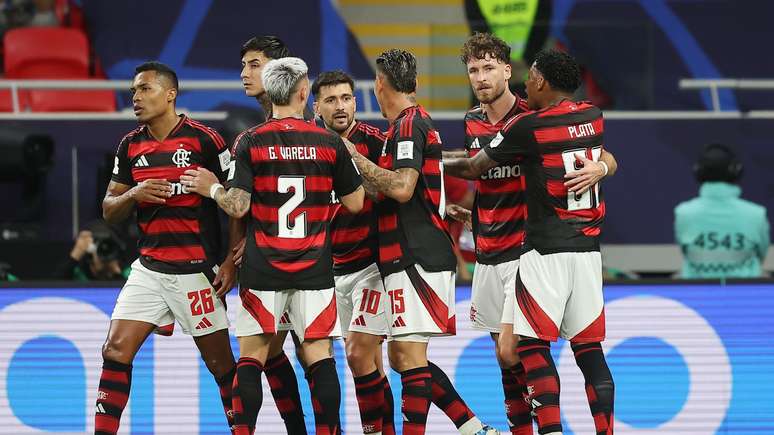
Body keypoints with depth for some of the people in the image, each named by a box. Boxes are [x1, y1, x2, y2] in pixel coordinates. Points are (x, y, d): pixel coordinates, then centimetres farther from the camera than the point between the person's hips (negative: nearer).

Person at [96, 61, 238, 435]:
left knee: (220, 361, 3)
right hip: (148, 270, 5)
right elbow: (109, 211, 13)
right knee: (115, 351, -7)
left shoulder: (204, 139, -8)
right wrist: (133, 195, -9)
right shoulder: (130, 146, 8)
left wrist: (231, 261, -10)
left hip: (197, 270, -5)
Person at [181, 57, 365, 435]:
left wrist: (211, 188, 11)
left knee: (251, 357, 4)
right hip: (314, 269, 1)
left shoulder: (251, 142, -4)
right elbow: (354, 203, 6)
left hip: (263, 270, -1)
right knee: (319, 355, 3)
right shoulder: (330, 143, -1)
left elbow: (237, 206, -9)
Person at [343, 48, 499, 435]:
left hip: (415, 257, -10)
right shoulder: (417, 123, 21)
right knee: (401, 357, 12)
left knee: (409, 355, -10)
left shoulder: (408, 125, -10)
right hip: (418, 255, 10)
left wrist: (357, 160, -12)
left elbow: (402, 188, -21)